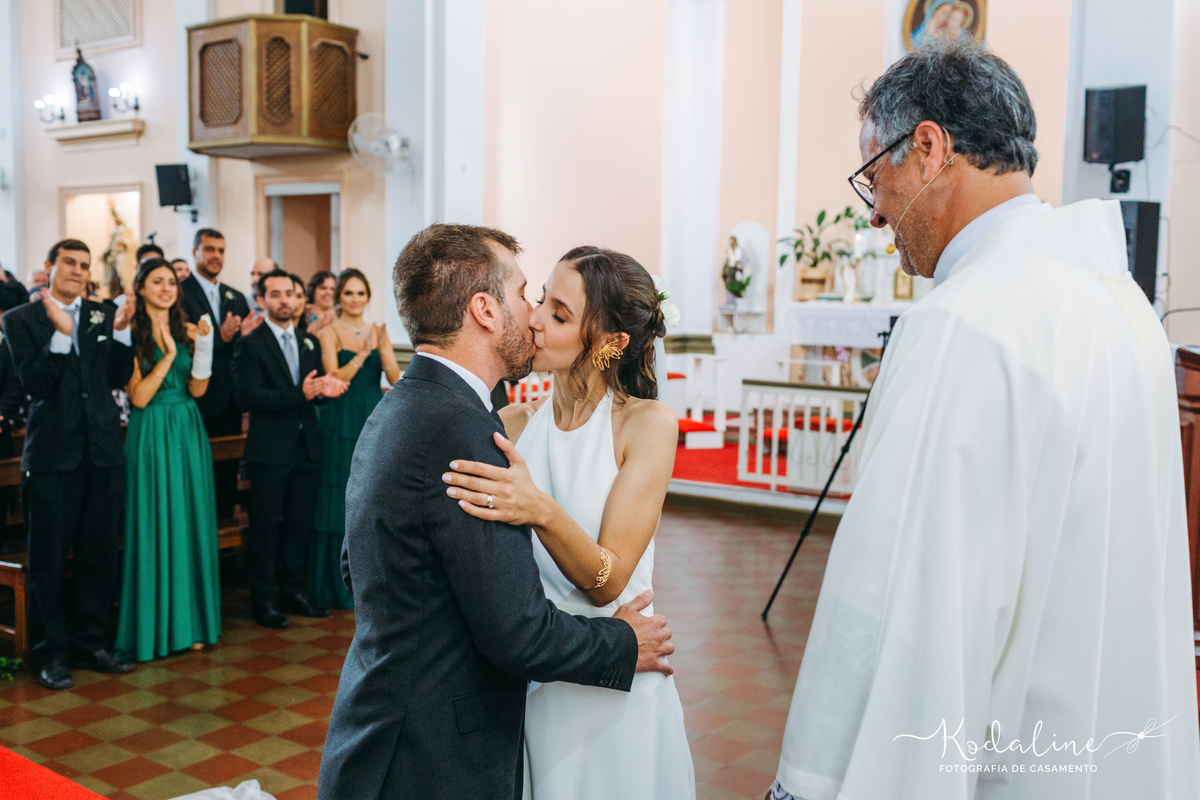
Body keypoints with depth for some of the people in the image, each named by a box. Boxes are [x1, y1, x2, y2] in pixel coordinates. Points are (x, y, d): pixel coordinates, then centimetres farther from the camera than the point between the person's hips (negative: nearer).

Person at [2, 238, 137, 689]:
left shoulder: (104, 315, 11)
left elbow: (119, 379, 5)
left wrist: (121, 332, -8)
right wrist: (60, 333, -19)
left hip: (102, 451, 4)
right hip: (52, 454, -3)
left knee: (99, 555, 10)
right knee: (48, 560, 4)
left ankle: (89, 641, 24)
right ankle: (49, 651, 17)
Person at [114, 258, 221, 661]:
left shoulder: (187, 331, 7)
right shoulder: (132, 335, -5)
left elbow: (197, 389, 2)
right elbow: (138, 397, -11)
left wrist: (203, 346, -10)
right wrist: (168, 356, -16)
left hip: (188, 433, 4)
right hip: (151, 435, -4)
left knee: (190, 523, 7)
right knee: (154, 527, 0)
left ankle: (189, 620, 17)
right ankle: (154, 625, 11)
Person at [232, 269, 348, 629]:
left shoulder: (309, 342, 15)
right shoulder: (250, 344, -4)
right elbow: (248, 396, -14)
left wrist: (324, 388, -9)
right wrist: (299, 394, -23)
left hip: (306, 447, 5)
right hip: (270, 448, -5)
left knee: (300, 522, 10)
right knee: (265, 524, 1)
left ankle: (294, 590, 22)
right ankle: (262, 598, 12)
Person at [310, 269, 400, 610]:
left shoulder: (378, 332, 9)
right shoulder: (329, 333, -2)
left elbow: (396, 380, -1)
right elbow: (334, 379, -13)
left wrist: (383, 348, -17)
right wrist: (362, 353, -23)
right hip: (342, 423, -4)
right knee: (342, 500, 0)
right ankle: (341, 585, 10)